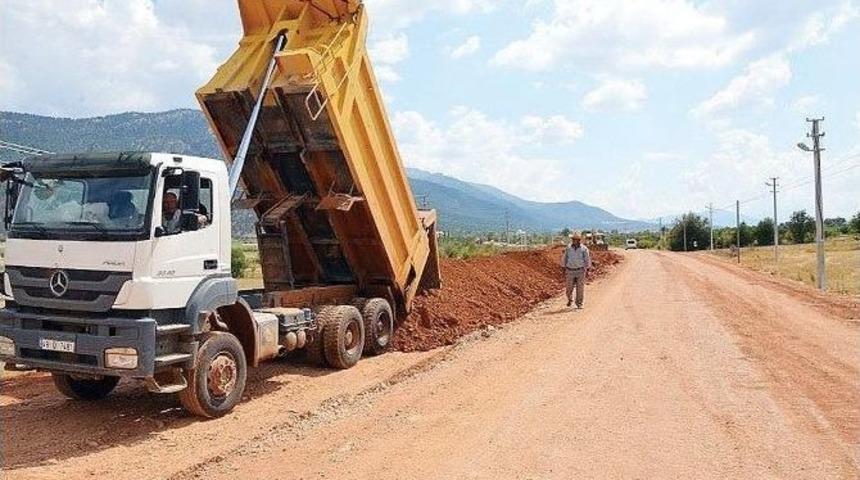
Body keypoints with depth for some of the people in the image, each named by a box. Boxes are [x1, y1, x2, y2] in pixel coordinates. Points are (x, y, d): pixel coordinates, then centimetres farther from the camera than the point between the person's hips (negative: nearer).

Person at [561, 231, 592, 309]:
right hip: (570, 271, 1)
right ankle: (570, 299, 31)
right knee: (569, 288, 3)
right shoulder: (568, 248, 0)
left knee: (580, 288, -1)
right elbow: (564, 259, 6)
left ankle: (579, 304, 10)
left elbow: (587, 260, 1)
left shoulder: (584, 249, -3)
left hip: (580, 271, -1)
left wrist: (587, 271, -2)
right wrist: (564, 270, 3)